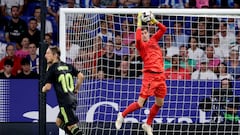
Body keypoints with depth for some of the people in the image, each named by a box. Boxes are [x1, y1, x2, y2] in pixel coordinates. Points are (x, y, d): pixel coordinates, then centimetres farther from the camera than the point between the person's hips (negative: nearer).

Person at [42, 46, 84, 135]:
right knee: (59, 122, 20)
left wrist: (43, 89, 12)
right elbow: (81, 76, 5)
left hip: (65, 102, -8)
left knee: (72, 126, -8)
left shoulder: (52, 68, -7)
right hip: (73, 100, 8)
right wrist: (76, 89, 18)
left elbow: (48, 87, -11)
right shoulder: (68, 66, 12)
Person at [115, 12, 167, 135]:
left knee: (159, 103, 11)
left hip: (160, 75, 6)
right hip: (150, 75, -6)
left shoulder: (153, 40, 16)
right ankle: (122, 115, 14)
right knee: (140, 103, -8)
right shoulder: (141, 45, -1)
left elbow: (163, 29, 18)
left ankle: (148, 124, 28)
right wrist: (139, 22, -18)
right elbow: (138, 38, -23)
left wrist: (153, 20, 5)